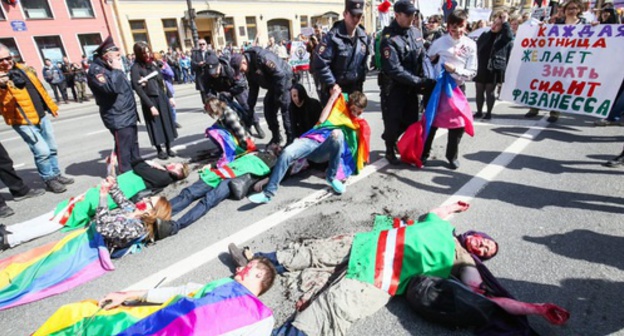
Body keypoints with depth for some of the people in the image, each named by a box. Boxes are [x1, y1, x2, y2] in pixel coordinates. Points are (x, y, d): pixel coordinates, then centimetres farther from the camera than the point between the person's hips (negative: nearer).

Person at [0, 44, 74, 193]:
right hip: (24, 122, -7)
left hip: (41, 116, 7)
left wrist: (51, 106, 23)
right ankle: (49, 180, 5)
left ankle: (56, 174, 28)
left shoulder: (22, 69, 11)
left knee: (52, 148, 13)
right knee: (42, 151, -11)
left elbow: (39, 88, 20)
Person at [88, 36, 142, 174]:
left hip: (129, 114, 10)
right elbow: (112, 87, -31)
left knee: (134, 145, 19)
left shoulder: (109, 67, 15)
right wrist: (116, 70, -21)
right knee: (123, 148, -3)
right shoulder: (96, 70, -15)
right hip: (118, 118, -10)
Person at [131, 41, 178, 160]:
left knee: (167, 123, 9)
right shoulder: (136, 68, -10)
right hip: (150, 100, -5)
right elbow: (138, 89, -15)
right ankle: (160, 150, 18)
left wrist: (170, 96, 7)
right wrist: (150, 105, -18)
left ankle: (168, 148, 22)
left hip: (162, 98, 5)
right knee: (156, 126, 4)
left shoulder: (153, 64, 8)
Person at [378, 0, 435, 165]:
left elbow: (423, 56, 11)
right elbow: (395, 70, -26)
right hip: (394, 88, -7)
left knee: (411, 120, 13)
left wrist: (426, 79, -3)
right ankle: (390, 150, 25)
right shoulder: (389, 39, -19)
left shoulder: (414, 31, 4)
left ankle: (392, 139, 38)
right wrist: (420, 82, -25)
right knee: (393, 121, 2)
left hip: (411, 86, 7)